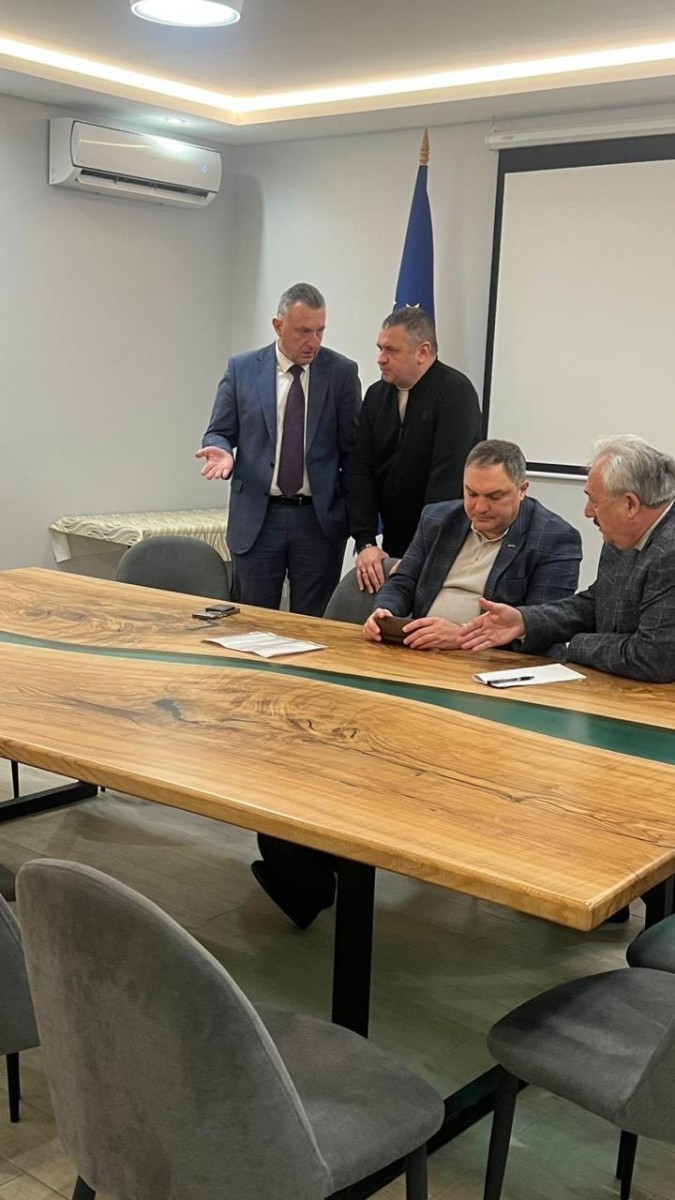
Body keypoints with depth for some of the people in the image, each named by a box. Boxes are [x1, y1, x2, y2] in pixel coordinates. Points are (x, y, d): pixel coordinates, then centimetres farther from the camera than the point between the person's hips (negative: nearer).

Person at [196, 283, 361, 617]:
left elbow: (352, 448, 3)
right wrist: (223, 452, -16)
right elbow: (219, 433, 8)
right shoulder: (242, 369, 2)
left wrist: (357, 519, 0)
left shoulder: (342, 372, 1)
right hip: (256, 518, 1)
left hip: (320, 520, 0)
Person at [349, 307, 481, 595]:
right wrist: (365, 543, -9)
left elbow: (447, 477, -21)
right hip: (394, 544, 6)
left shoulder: (454, 391, -13)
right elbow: (363, 473, 3)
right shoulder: (376, 395, 7)